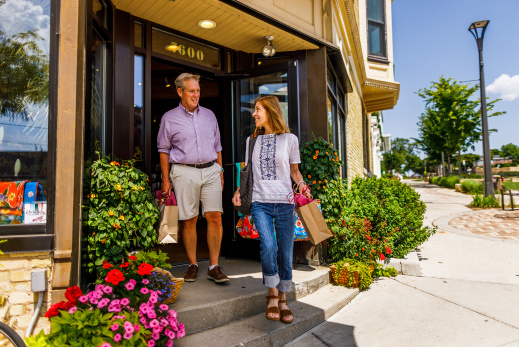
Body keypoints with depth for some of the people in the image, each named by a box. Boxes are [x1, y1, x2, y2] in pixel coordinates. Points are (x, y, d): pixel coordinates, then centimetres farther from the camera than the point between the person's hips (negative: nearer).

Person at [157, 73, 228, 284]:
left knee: (215, 217, -5)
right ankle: (192, 265, 17)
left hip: (210, 170, 3)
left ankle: (214, 267, 5)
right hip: (184, 172, -2)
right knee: (189, 220, 1)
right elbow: (164, 150, 7)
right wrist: (166, 180, 2)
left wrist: (220, 171, 14)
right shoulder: (169, 118, 5)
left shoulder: (209, 115, 15)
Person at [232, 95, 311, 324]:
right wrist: (239, 190, 8)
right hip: (260, 202, 1)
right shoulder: (252, 140, 14)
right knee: (268, 246, -19)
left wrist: (301, 183, -6)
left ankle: (283, 299, 21)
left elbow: (294, 170, 13)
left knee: (285, 252, 2)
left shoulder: (290, 139, 6)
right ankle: (272, 294, 3)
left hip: (284, 203, -1)